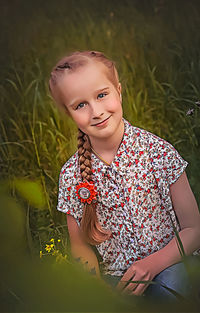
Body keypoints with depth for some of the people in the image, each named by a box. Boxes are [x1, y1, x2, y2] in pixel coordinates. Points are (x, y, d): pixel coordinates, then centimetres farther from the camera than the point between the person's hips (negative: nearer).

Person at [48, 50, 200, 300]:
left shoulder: (158, 151, -8)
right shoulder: (71, 175, -2)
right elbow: (80, 244, 9)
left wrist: (152, 264, -19)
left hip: (167, 267, -1)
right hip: (114, 278, 2)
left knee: (170, 282, -34)